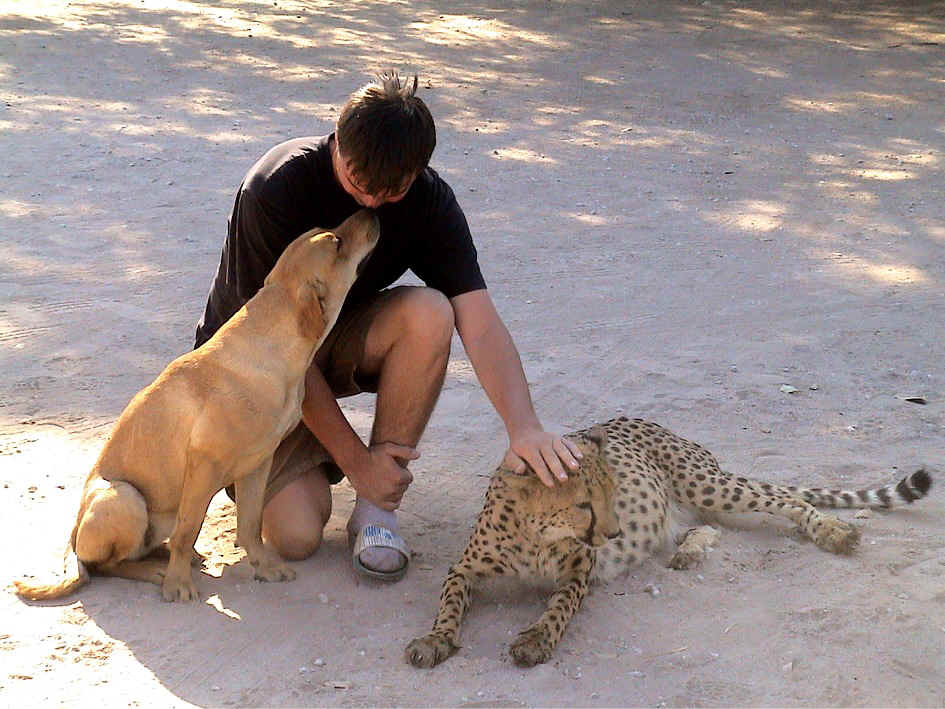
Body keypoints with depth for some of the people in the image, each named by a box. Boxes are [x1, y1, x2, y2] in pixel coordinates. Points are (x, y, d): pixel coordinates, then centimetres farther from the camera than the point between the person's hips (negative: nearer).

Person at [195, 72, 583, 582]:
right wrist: (356, 459, -24)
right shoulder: (274, 191, -28)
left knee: (430, 313, -31)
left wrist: (524, 426, -43)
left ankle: (377, 507, -15)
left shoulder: (428, 199, -16)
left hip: (338, 339, 4)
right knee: (296, 535, -23)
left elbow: (479, 324, -25)